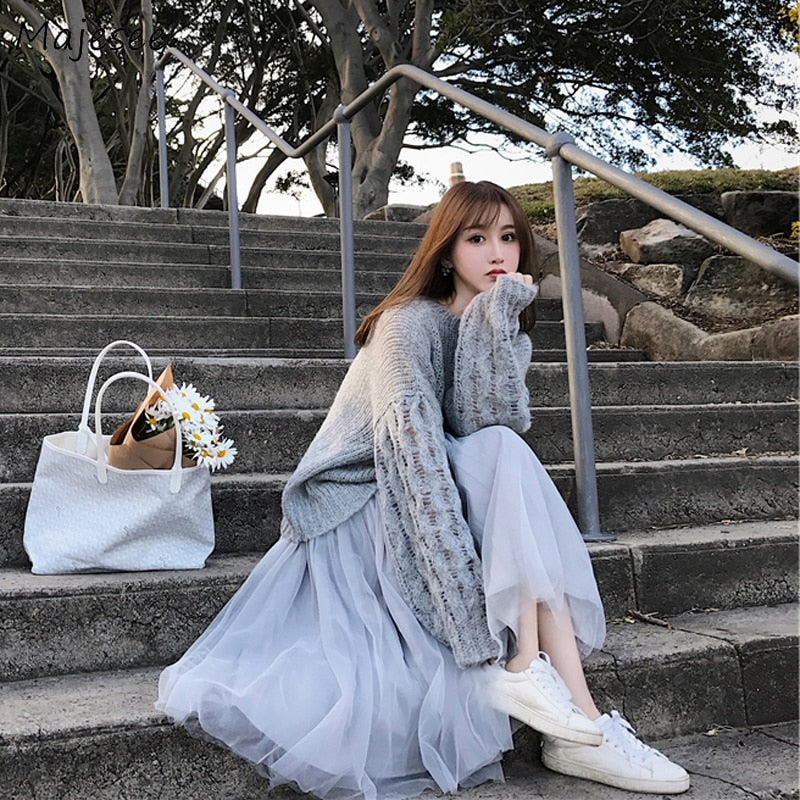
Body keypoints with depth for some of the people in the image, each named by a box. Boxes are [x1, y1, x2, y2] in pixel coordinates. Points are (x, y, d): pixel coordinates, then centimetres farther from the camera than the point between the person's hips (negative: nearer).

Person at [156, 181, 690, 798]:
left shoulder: (506, 332, 9)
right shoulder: (410, 323, -14)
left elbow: (497, 421, -12)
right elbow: (411, 444, -28)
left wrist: (497, 314, -18)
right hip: (361, 509, -6)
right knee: (506, 455, -26)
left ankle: (577, 729, -26)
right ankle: (523, 664, -29)